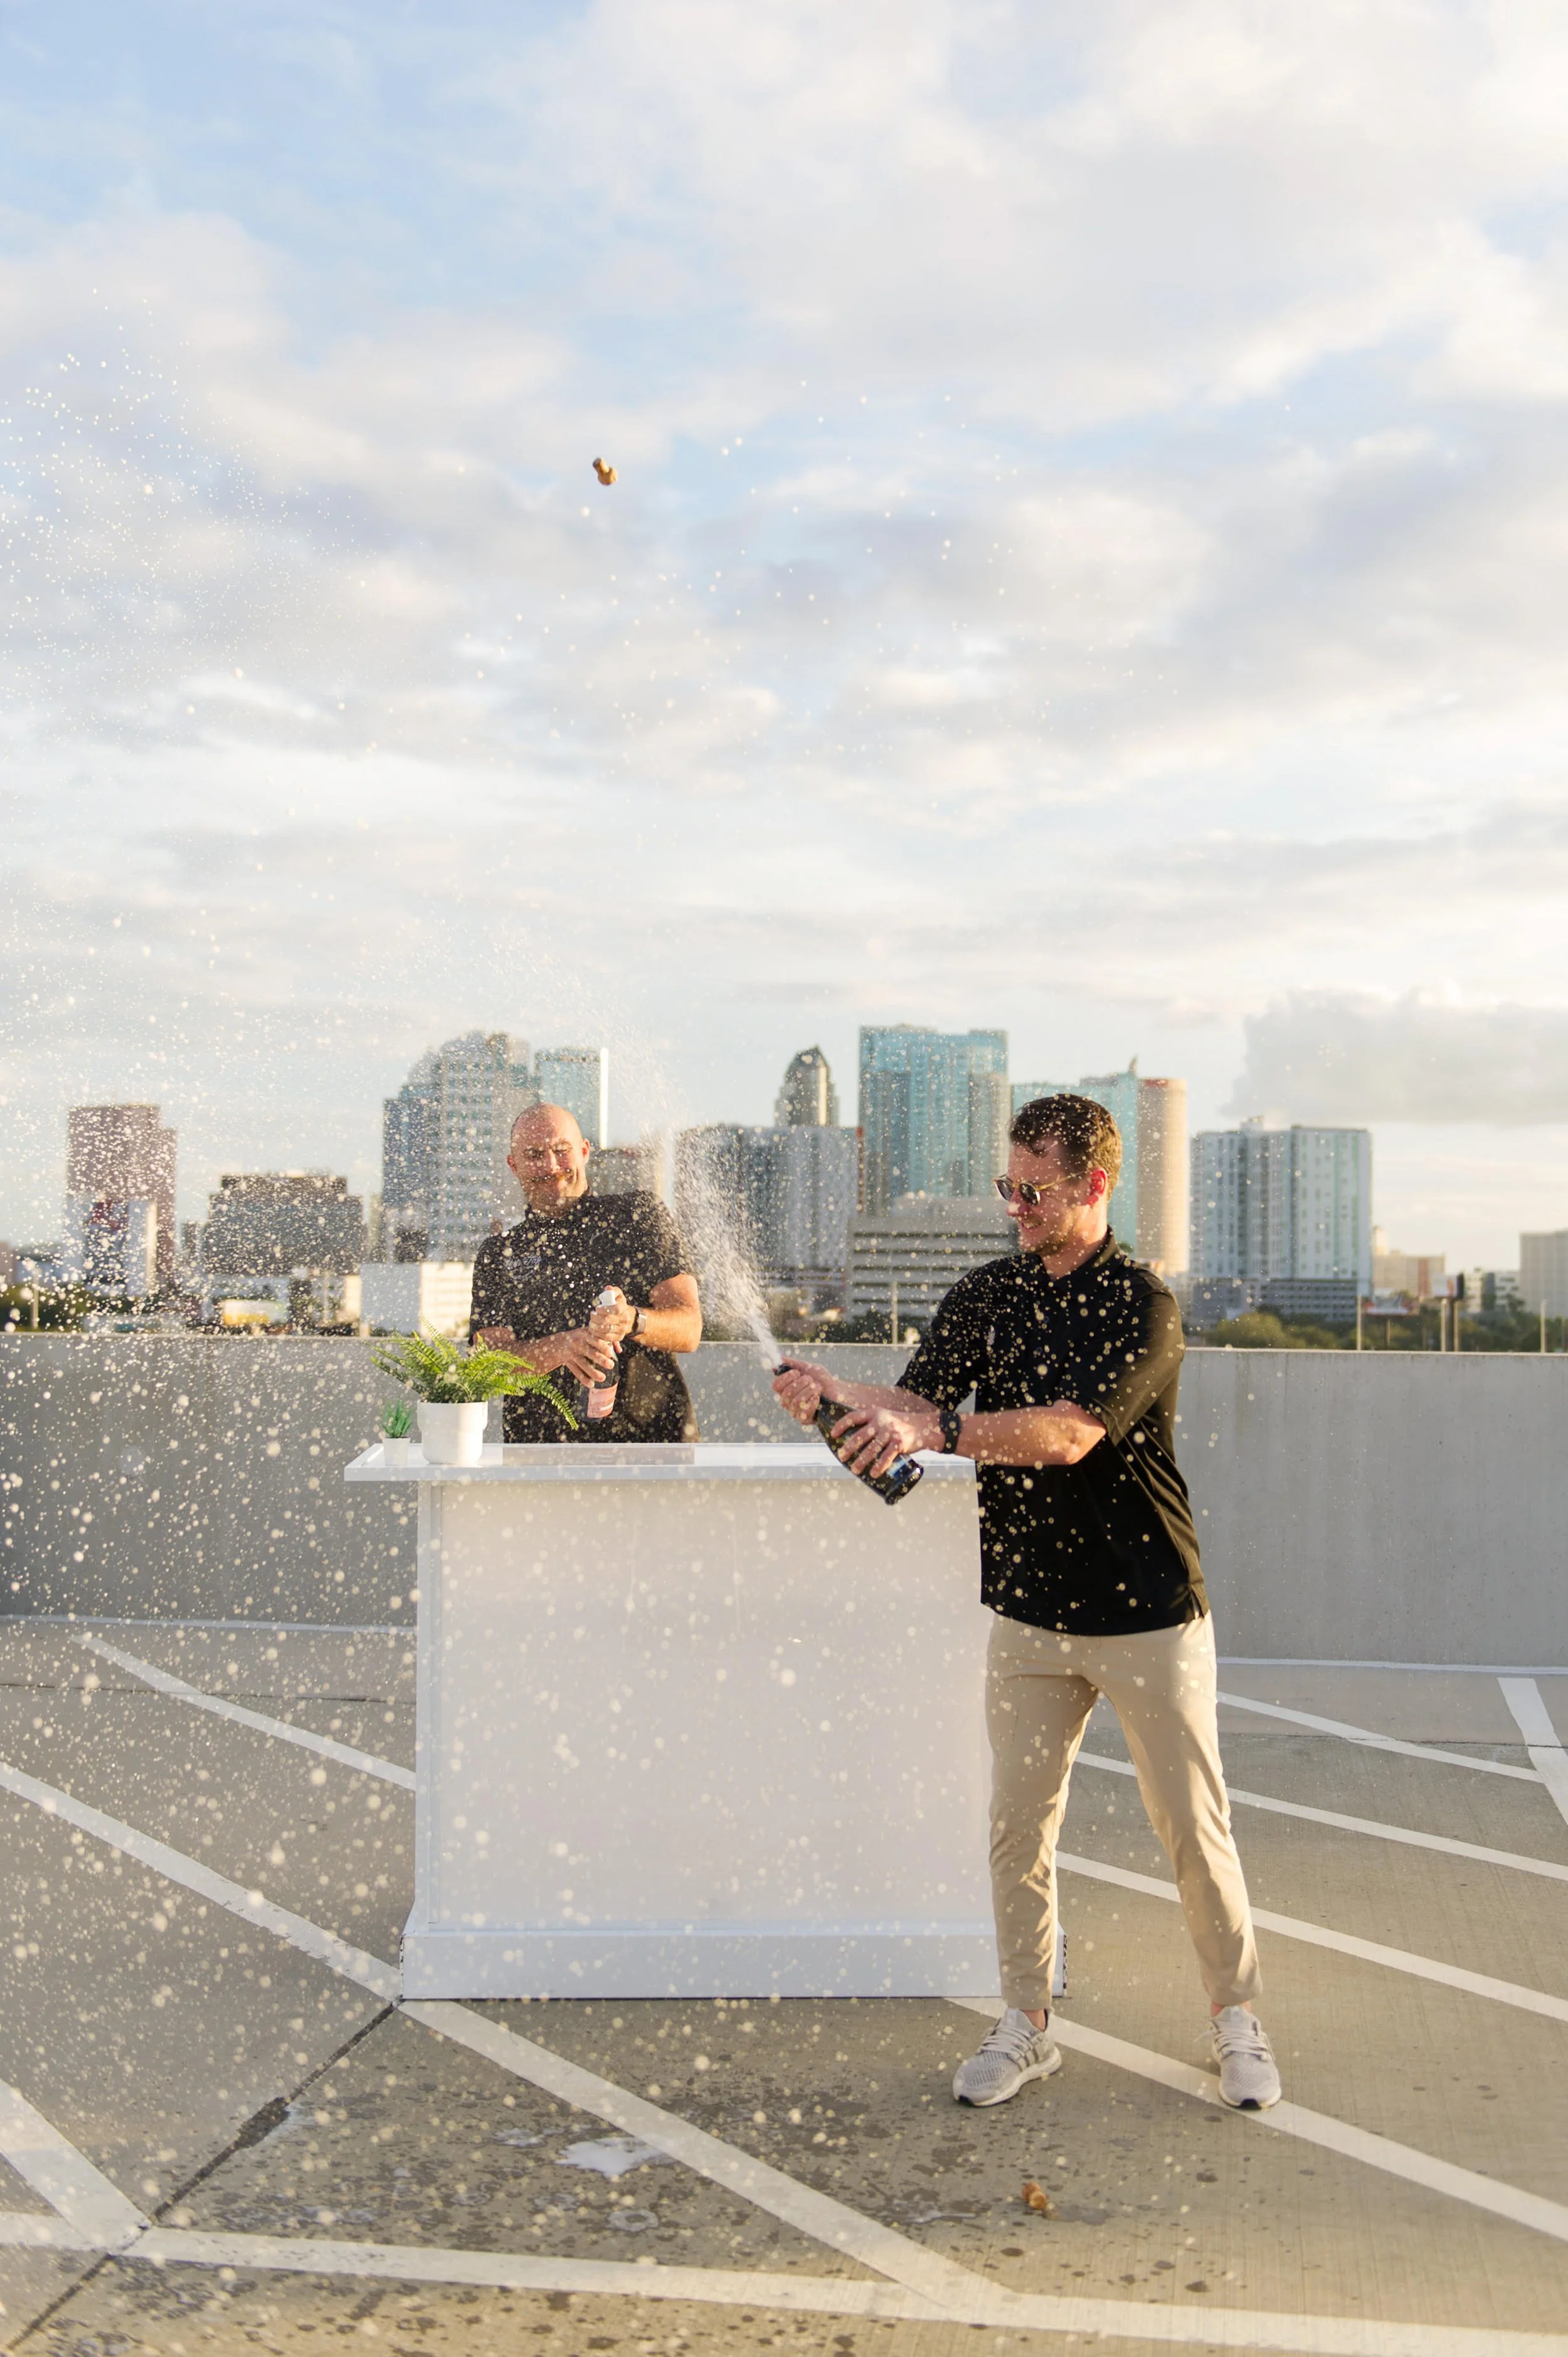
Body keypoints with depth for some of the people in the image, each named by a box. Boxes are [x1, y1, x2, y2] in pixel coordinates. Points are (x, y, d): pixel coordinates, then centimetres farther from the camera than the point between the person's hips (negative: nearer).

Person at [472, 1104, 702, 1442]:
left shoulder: (637, 1215, 10)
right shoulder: (497, 1254, 16)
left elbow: (689, 1330, 1)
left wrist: (632, 1321, -21)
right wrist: (564, 1347, -19)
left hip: (649, 1437, -3)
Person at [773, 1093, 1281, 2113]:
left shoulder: (1142, 1305, -13)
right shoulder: (985, 1294, 6)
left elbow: (1069, 1434, -25)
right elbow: (920, 1403, -1)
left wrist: (935, 1431, -35)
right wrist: (837, 1394, -21)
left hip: (1148, 1612, -4)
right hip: (1029, 1611, 4)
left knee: (1193, 1827, 7)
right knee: (1019, 1822, 6)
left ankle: (1237, 2018, 26)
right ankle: (1027, 2024, 22)